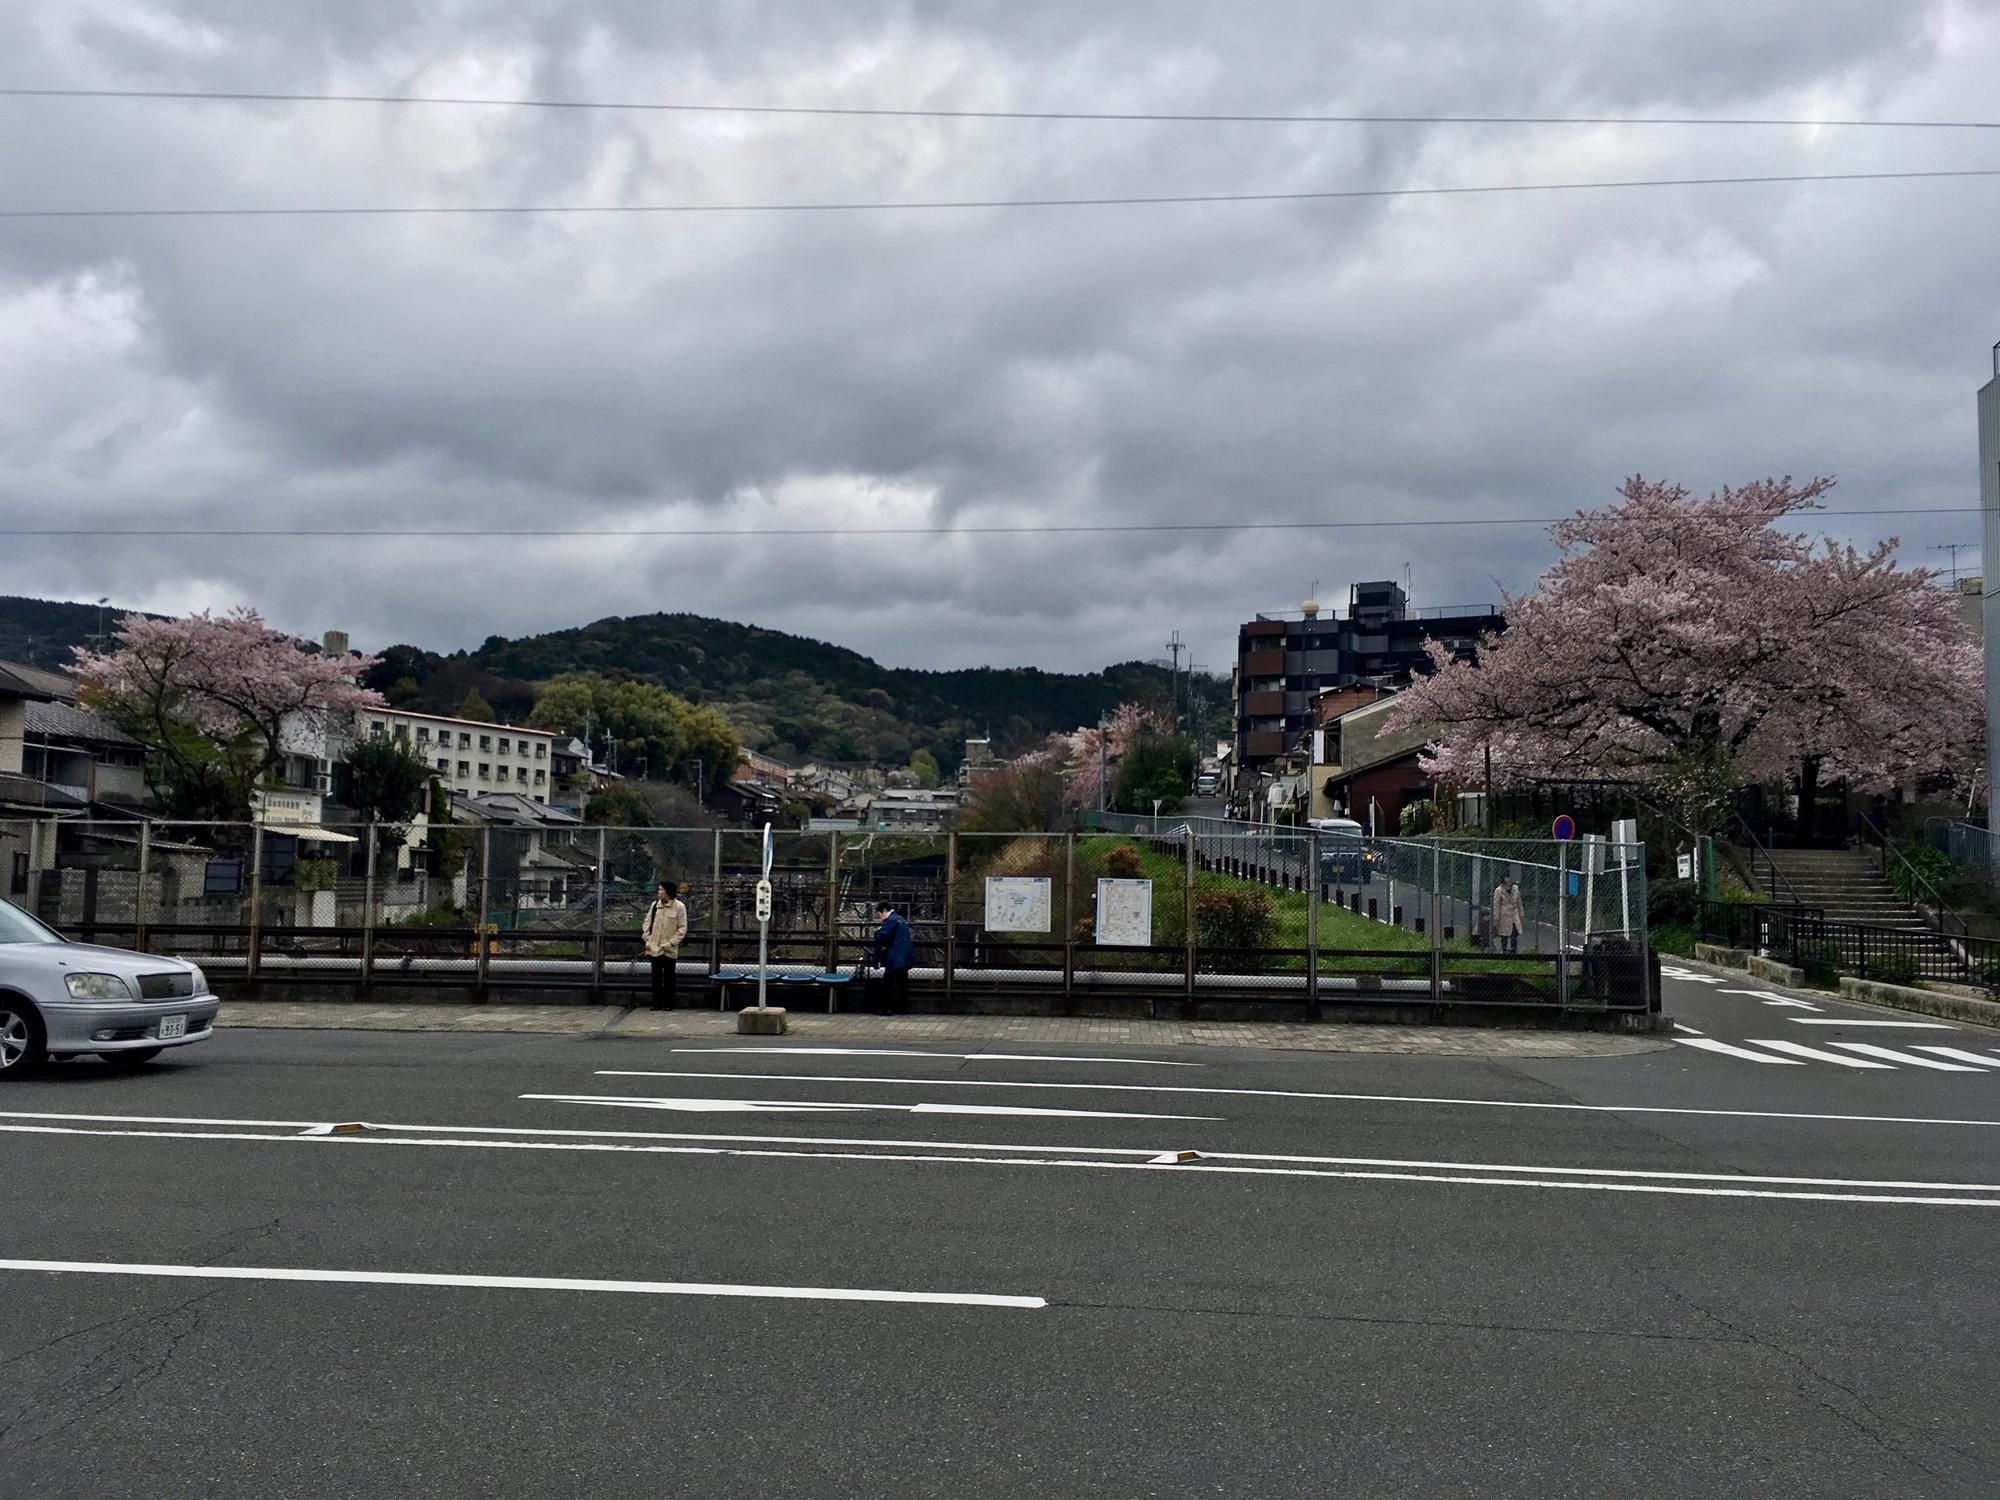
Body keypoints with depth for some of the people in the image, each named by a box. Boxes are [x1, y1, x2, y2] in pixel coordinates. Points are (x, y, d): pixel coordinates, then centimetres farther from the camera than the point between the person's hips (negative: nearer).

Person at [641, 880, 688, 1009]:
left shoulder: (679, 907, -6)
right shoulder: (655, 905, 5)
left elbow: (682, 929, -5)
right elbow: (647, 923, 13)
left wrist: (671, 943, -11)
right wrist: (647, 939, 2)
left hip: (669, 950, -3)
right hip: (654, 948, 3)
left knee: (669, 977, 5)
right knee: (656, 977, 5)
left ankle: (668, 1004, 12)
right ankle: (657, 1003, 11)